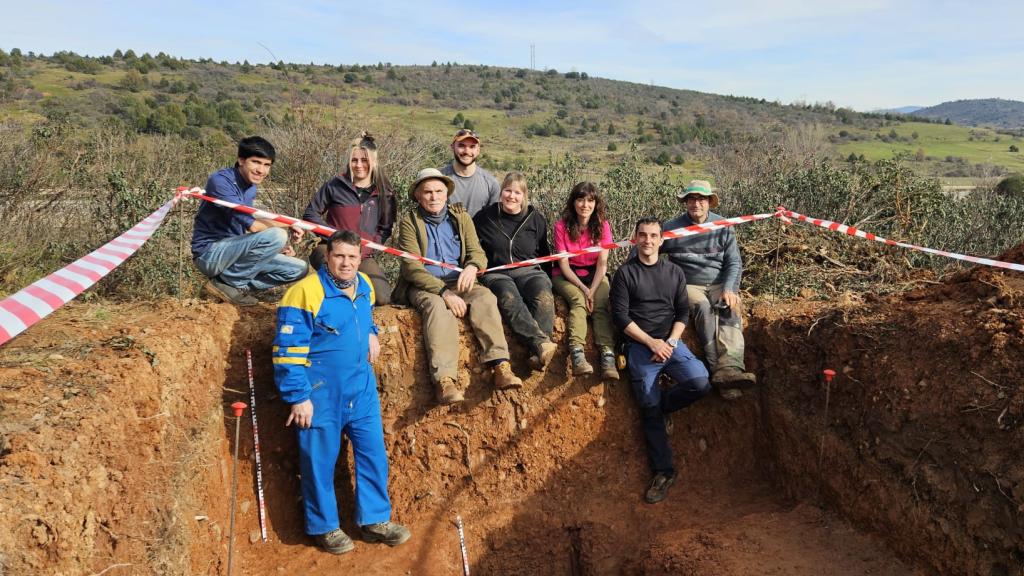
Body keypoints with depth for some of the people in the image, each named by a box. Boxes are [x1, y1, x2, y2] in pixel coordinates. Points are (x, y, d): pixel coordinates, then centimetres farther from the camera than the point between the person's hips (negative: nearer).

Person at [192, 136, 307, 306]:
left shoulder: (251, 188, 8)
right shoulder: (220, 181, -18)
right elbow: (253, 226, -25)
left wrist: (279, 246, -1)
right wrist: (288, 226, -10)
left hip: (232, 251, 8)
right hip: (209, 253, -8)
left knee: (298, 269, 1)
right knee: (276, 235, -28)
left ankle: (239, 285, 0)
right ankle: (229, 282, -12)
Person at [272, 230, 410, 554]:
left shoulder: (365, 286, 6)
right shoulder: (306, 292, -16)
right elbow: (288, 351, -16)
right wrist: (298, 397, -17)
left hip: (362, 390, 7)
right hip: (321, 395, -6)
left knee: (374, 454, 10)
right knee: (320, 462, 8)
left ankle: (375, 521, 25)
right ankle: (324, 527, 25)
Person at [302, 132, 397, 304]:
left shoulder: (383, 193, 4)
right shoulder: (335, 185, -1)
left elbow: (386, 228, 10)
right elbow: (310, 214, 4)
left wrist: (370, 246, -8)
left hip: (364, 256, 2)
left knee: (382, 298, -20)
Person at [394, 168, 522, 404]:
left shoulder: (460, 216, 11)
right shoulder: (409, 221, 0)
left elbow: (477, 252, 2)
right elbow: (411, 267, -9)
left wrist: (472, 266, -25)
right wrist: (443, 292, -22)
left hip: (458, 282, 3)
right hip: (424, 286, -3)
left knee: (485, 297, -28)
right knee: (437, 306, -36)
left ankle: (501, 367, -39)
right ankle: (445, 381, -47)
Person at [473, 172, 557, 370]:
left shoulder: (536, 219, 12)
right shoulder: (485, 217, 8)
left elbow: (544, 253, 23)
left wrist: (545, 275, 13)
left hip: (528, 271, 2)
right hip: (496, 273, -1)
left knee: (543, 295, -34)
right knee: (508, 296, -37)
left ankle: (540, 353, -42)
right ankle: (542, 344, -49)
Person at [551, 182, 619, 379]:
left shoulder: (602, 226, -3)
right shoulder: (562, 226, -9)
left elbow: (602, 263, -9)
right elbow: (563, 264, -11)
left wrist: (592, 290, -23)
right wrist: (583, 288, -22)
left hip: (595, 274, 2)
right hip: (566, 275, -2)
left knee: (601, 304, -28)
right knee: (578, 300, -32)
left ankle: (607, 355, -42)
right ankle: (576, 355, -47)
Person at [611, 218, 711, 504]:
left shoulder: (675, 272, 14)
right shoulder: (625, 273, 2)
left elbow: (683, 313, 11)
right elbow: (620, 317, -4)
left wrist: (671, 342, -6)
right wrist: (651, 342, -11)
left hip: (670, 343, 3)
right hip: (640, 346, -3)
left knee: (700, 382, -22)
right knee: (650, 410, -5)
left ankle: (661, 404, 6)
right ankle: (663, 471, 6)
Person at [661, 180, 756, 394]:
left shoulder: (723, 227, 8)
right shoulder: (672, 228, 3)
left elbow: (734, 262, 7)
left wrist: (729, 289, -9)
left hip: (720, 284, 2)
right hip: (689, 285, -2)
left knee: (731, 310, -31)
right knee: (703, 308, -35)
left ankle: (730, 369, -51)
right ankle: (718, 369, -44)